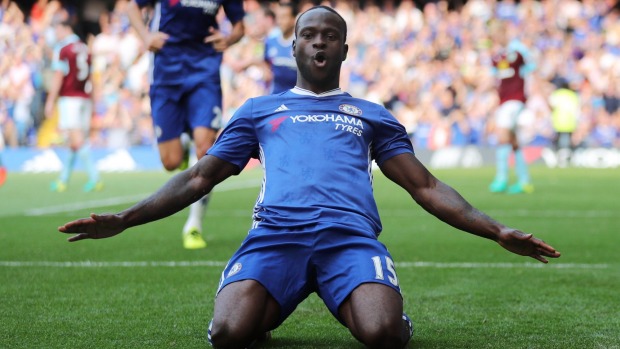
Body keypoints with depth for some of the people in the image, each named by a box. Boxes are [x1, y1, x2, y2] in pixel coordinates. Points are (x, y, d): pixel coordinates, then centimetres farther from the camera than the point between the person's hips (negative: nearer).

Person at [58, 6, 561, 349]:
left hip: (351, 234, 0)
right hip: (275, 232, 0)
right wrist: (124, 219, 11)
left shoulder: (373, 115, 28)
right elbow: (199, 179, 25)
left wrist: (496, 231, 8)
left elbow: (426, 186, 22)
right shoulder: (258, 110, 29)